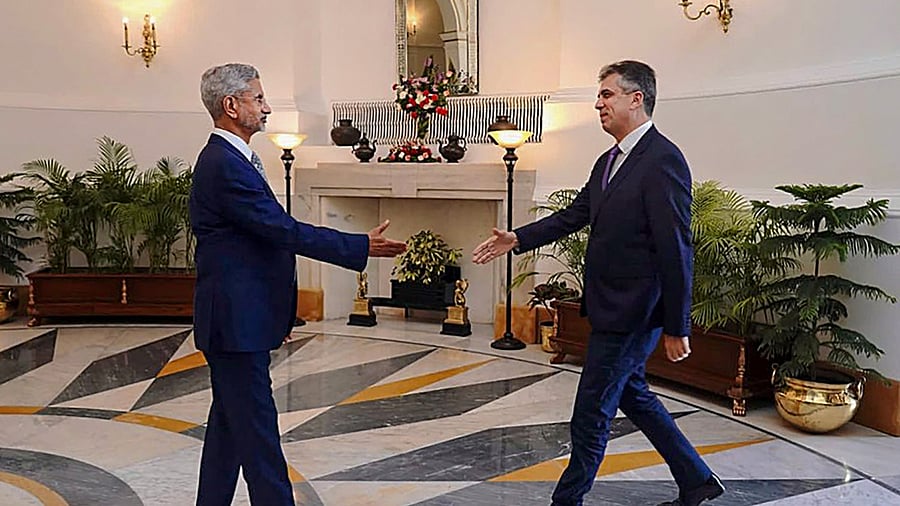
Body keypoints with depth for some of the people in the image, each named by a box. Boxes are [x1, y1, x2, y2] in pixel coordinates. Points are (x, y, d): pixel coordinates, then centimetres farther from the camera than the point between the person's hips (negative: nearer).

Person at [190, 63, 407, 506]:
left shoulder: (227, 159, 14)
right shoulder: (224, 165, -19)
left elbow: (273, 231, 17)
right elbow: (285, 231, -22)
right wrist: (362, 247, -18)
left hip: (235, 316, 11)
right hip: (236, 318, -11)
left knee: (230, 421, 18)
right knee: (257, 425, -3)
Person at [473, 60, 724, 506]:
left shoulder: (663, 160, -18)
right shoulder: (609, 161, 12)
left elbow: (676, 249, -20)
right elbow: (575, 215, 16)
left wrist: (676, 328, -19)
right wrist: (518, 239, 5)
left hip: (632, 312, -10)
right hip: (610, 306, 10)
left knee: (591, 416, 1)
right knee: (631, 393, 22)